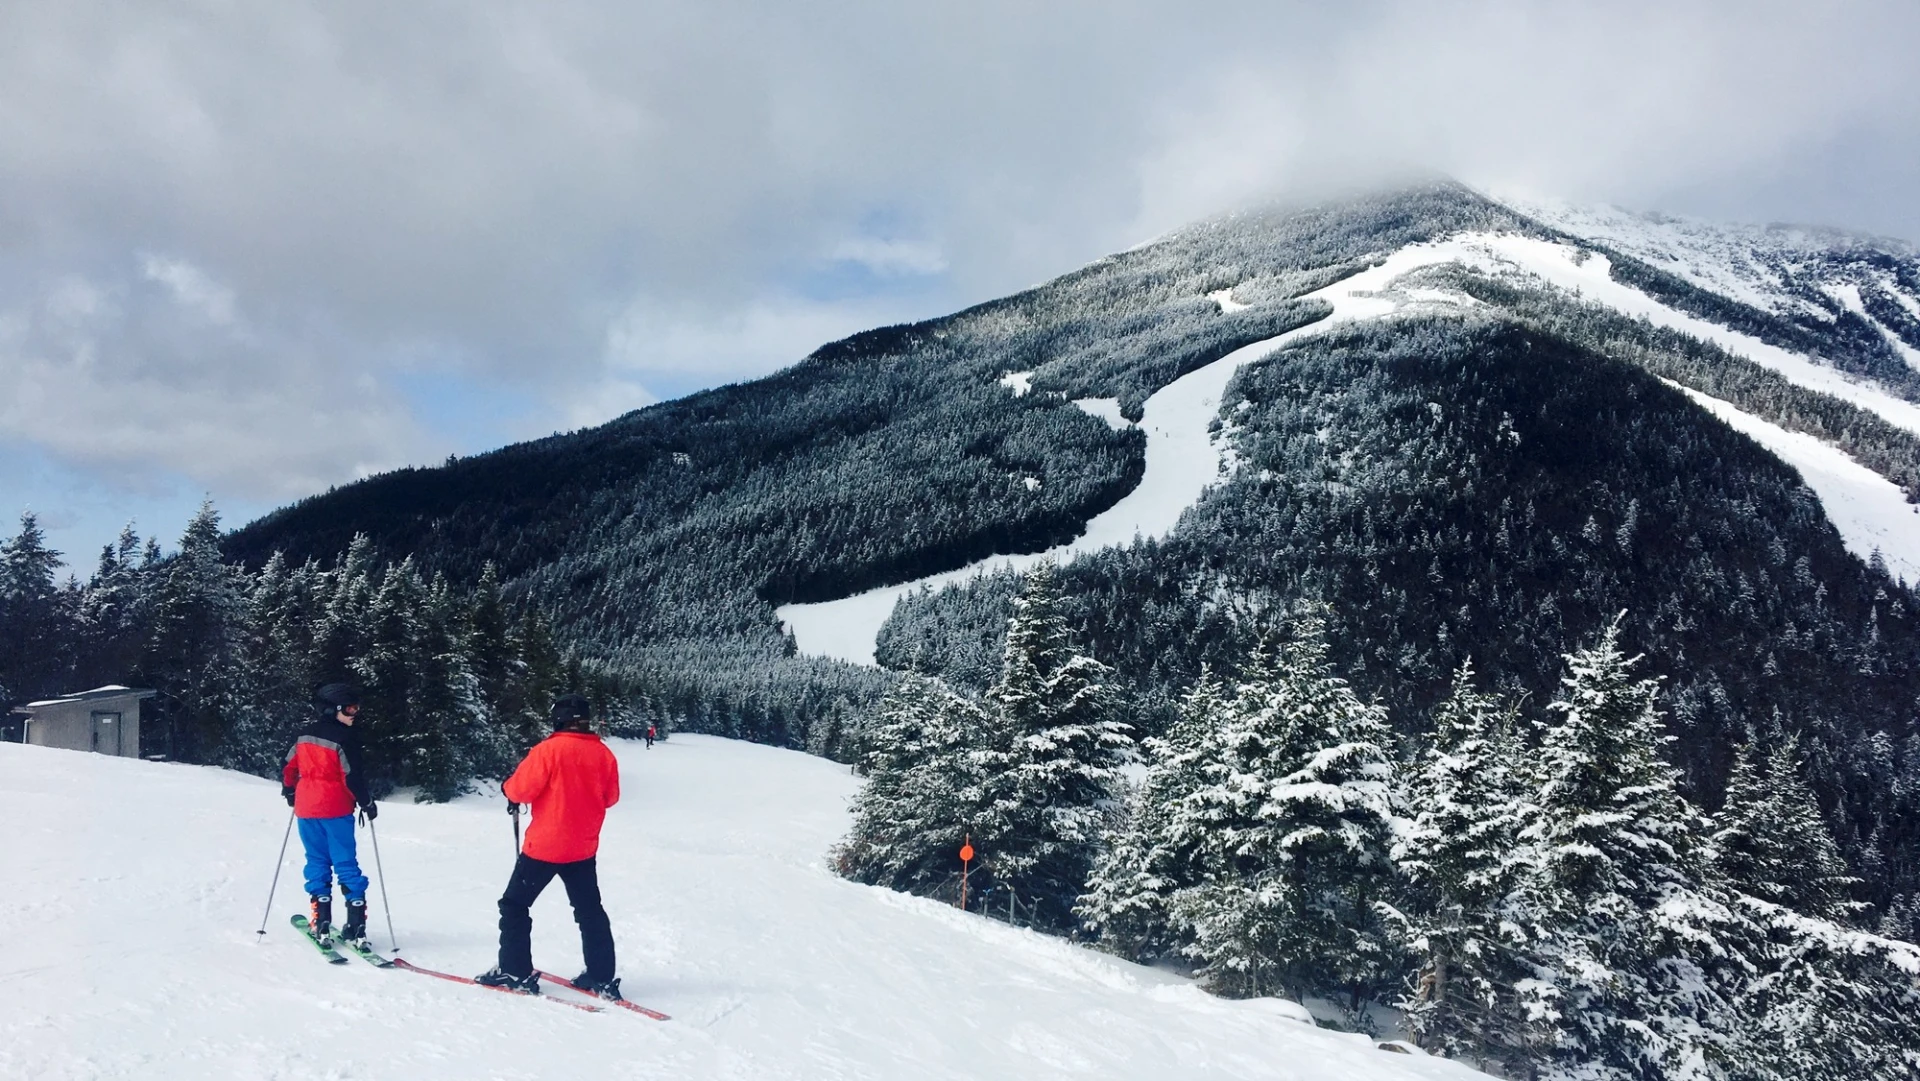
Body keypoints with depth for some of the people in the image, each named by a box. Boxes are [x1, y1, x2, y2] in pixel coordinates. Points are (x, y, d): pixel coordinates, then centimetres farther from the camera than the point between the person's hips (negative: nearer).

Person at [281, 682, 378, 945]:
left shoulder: (306, 735, 8)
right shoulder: (345, 737, -13)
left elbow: (289, 767, 15)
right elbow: (353, 776, -16)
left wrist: (289, 792, 31)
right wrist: (367, 803, -4)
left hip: (306, 809, 5)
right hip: (335, 810, -5)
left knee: (317, 863, 12)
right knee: (345, 863, 0)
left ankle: (321, 922, 8)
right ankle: (356, 925, -3)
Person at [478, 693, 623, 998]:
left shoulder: (549, 749, -15)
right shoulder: (603, 753, -1)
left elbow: (521, 789, -15)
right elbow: (610, 797, 8)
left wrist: (508, 789, 7)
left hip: (544, 845, -5)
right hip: (583, 848, 5)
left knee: (515, 904, 11)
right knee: (590, 911, 13)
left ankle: (515, 972, 10)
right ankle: (602, 978, 12)